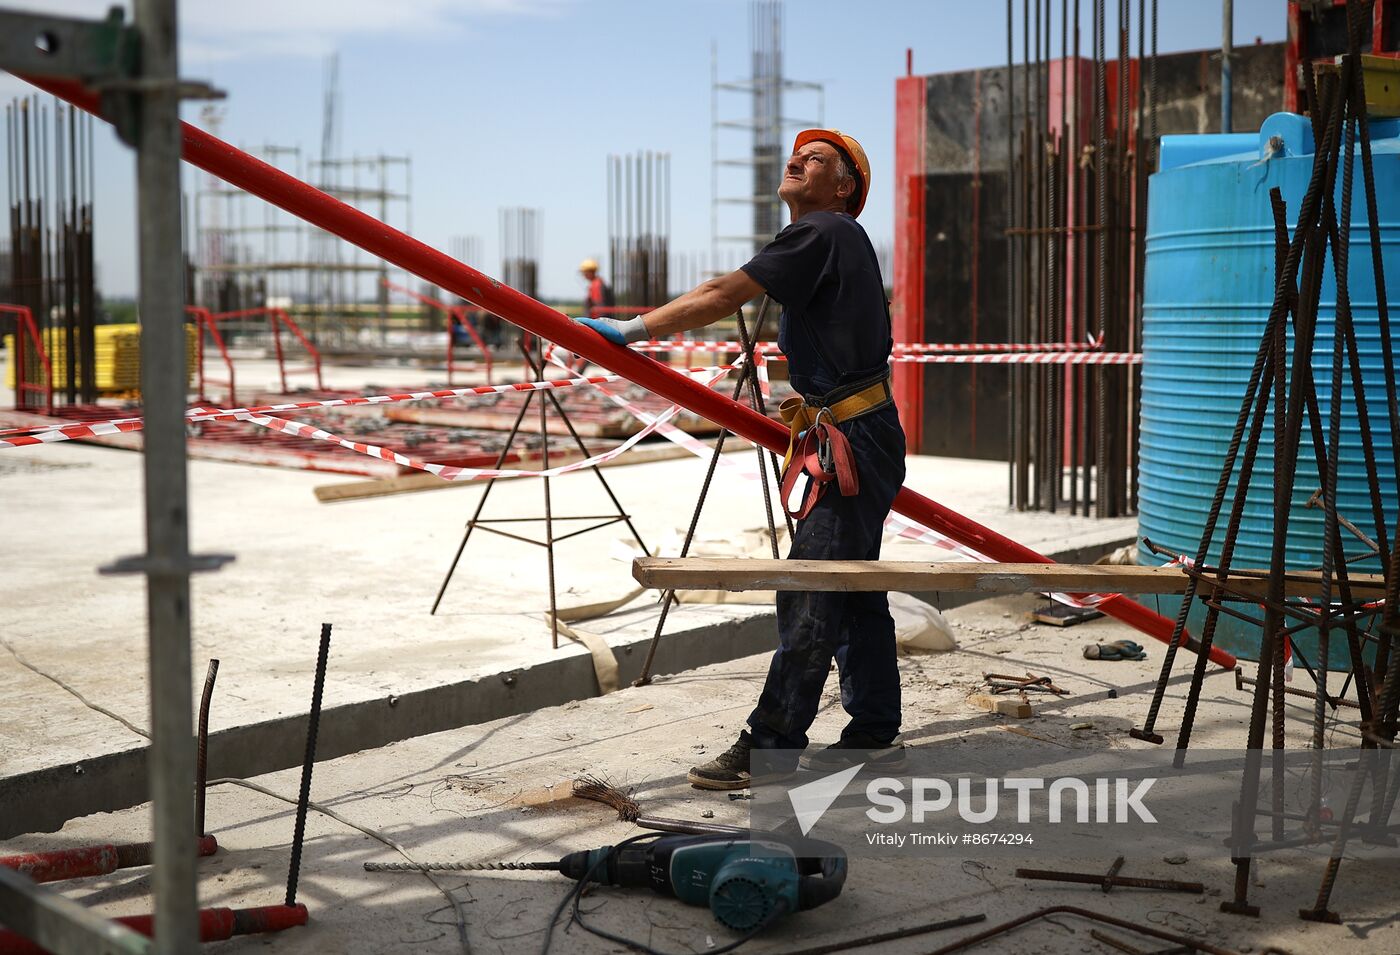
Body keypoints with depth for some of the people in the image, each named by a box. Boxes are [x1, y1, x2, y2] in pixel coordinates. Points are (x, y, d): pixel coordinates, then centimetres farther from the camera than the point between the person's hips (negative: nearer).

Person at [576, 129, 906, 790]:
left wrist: (632, 329, -15)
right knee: (852, 587, 14)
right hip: (859, 434, 11)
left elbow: (724, 296, -18)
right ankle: (875, 735, 22)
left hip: (856, 439, -11)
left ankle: (769, 747, -3)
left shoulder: (822, 233, -13)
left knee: (809, 597, -8)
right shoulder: (840, 240, 19)